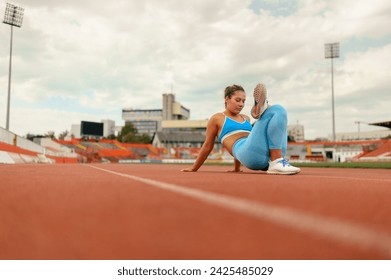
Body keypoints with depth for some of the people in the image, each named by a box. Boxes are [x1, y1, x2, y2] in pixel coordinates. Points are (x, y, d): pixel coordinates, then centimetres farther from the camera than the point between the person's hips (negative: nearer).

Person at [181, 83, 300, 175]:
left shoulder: (246, 119, 30)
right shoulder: (217, 118, 13)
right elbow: (207, 146, 16)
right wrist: (194, 169, 19)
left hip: (268, 156, 6)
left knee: (278, 110, 3)